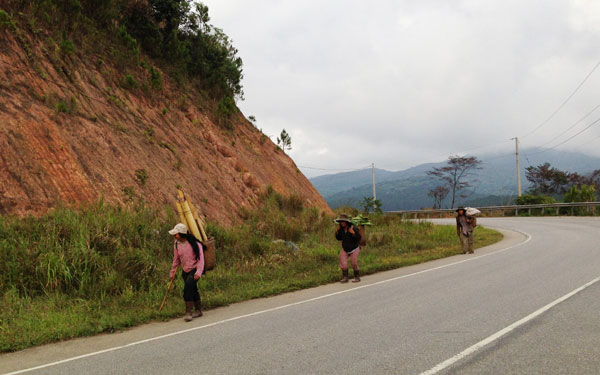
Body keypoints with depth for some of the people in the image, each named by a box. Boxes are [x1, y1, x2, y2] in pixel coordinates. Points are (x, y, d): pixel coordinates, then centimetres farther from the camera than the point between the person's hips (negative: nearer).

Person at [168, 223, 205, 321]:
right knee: (193, 291, 15)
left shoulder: (195, 243, -18)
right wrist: (172, 272, 16)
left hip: (195, 270, -6)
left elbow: (200, 259, -18)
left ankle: (188, 312, -18)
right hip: (185, 271, 6)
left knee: (187, 288, -23)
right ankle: (198, 311, 31)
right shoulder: (176, 244, -1)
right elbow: (176, 259, 12)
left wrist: (198, 272, -28)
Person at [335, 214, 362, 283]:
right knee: (343, 263, -7)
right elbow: (339, 238, 3)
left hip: (354, 248, -4)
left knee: (354, 263, -5)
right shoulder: (341, 229, -7)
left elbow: (358, 238, -21)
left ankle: (357, 277, 13)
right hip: (345, 249, 4)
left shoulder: (353, 228, -21)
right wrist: (337, 231, -12)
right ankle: (345, 278, 2)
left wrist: (353, 232, -35)